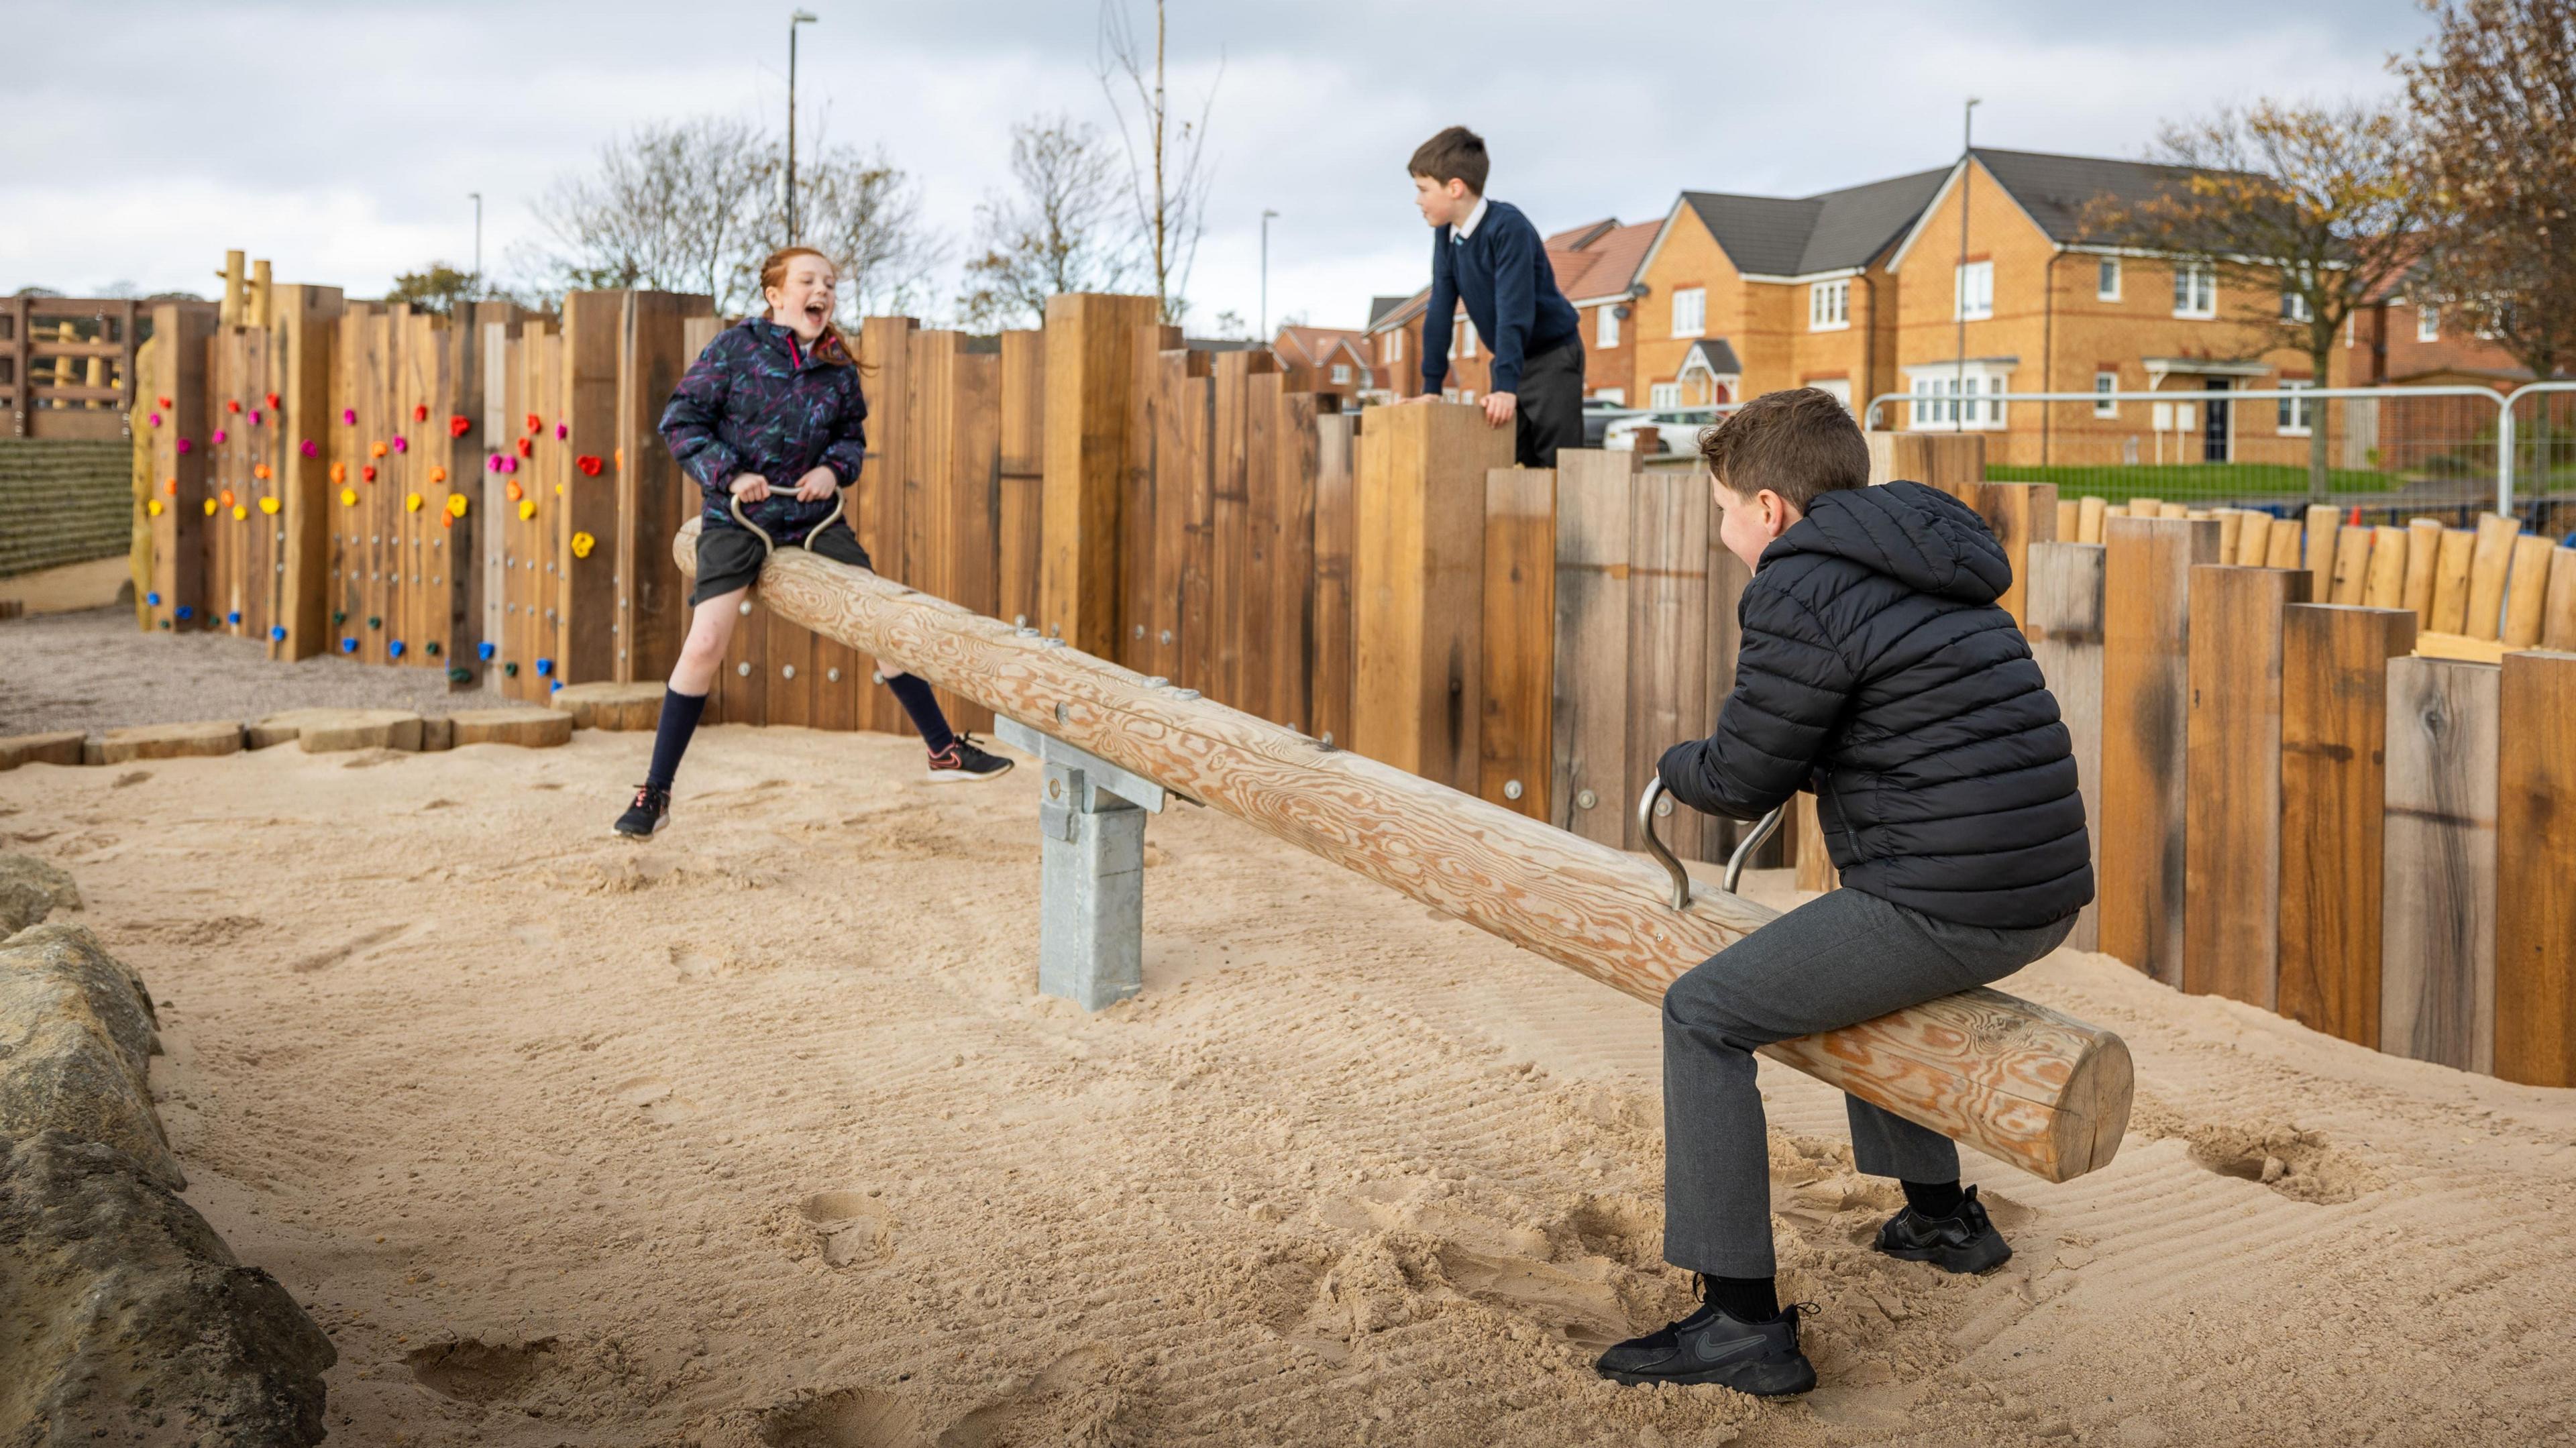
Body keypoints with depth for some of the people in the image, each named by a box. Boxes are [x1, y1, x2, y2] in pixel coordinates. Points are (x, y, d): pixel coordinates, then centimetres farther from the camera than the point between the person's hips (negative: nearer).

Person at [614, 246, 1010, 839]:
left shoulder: (838, 367, 4)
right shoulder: (736, 346, -6)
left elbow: (852, 435, 16)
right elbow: (681, 420, -6)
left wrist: (835, 468, -5)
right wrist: (729, 475, -17)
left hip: (814, 516, 4)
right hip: (738, 518, -4)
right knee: (705, 644, -11)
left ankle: (944, 750, 15)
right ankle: (654, 794, 0)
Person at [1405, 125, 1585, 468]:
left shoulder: (1508, 227, -25)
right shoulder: (1446, 234, -2)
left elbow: (1514, 311, -30)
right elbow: (1440, 311, -1)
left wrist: (1506, 386, -35)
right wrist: (1431, 387, -3)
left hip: (1553, 356, -8)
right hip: (1511, 358, 8)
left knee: (1555, 464, -12)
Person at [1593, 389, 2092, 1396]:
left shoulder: (1801, 592, -12)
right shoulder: (1920, 569, 17)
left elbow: (1739, 781, -6)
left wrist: (1675, 767, 15)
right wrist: (1798, 769, 23)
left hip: (1946, 907, -10)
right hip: (2042, 893, 10)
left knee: (1705, 1016, -2)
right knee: (1859, 963, 35)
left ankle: (1743, 1322, -3)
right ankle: (1941, 1216, 44)